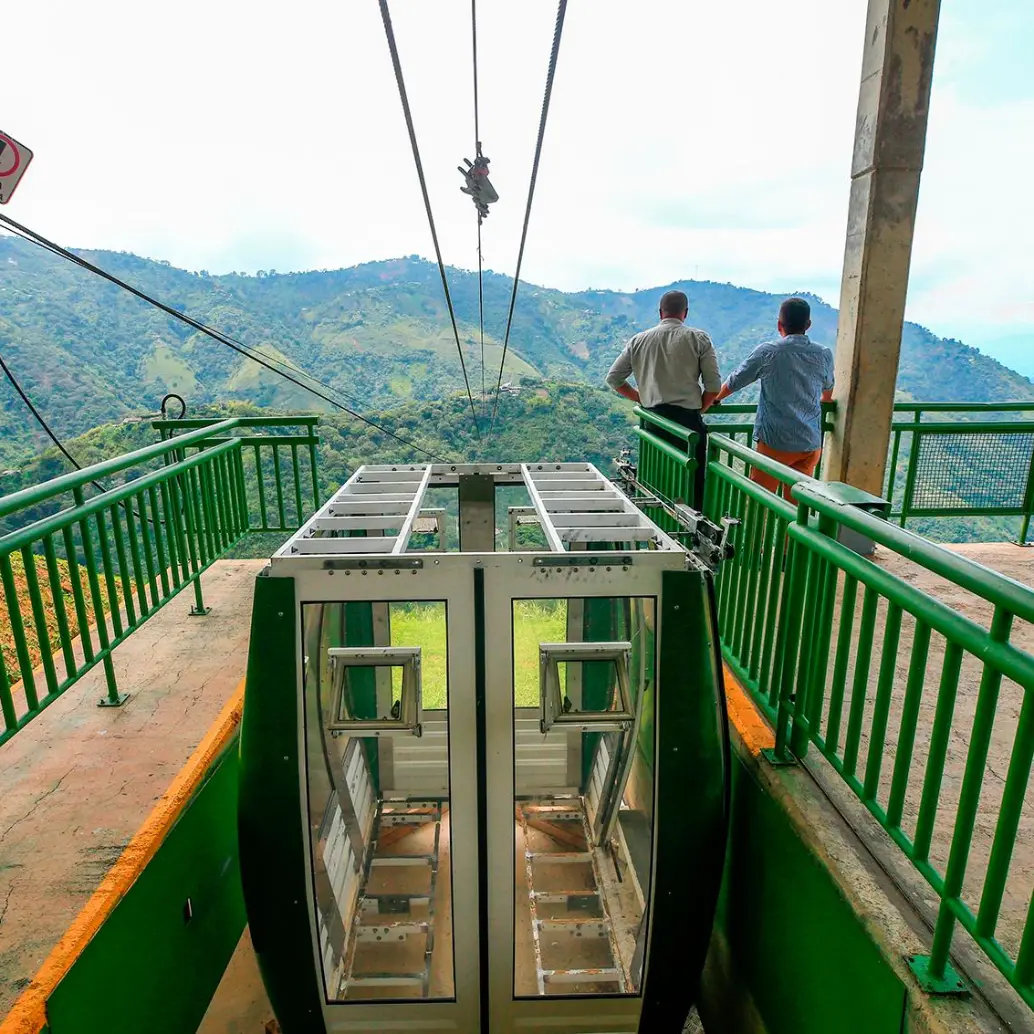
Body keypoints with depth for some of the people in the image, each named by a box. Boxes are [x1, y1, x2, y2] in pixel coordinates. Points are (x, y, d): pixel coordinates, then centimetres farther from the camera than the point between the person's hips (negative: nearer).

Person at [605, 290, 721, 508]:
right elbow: (713, 386, -2)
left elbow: (613, 378, 12)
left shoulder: (639, 340, 9)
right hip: (688, 420, -3)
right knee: (692, 483, 4)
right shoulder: (699, 339, 2)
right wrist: (698, 408, 12)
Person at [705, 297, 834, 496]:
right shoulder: (824, 354, 6)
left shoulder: (768, 352, -7)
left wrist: (716, 399, 24)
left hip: (775, 441, -4)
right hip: (811, 443, 4)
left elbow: (734, 382, 4)